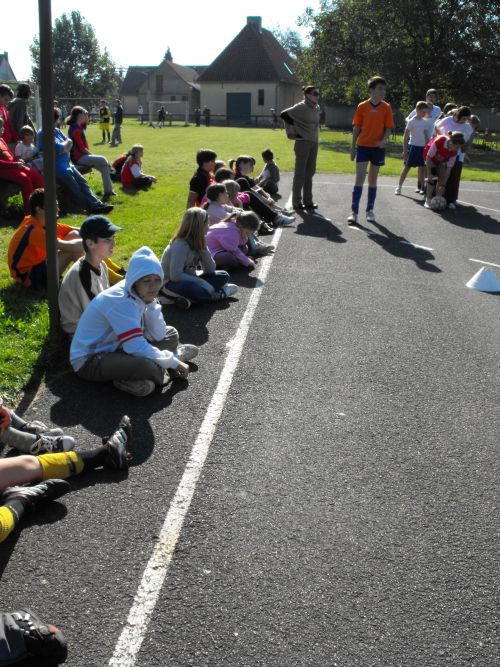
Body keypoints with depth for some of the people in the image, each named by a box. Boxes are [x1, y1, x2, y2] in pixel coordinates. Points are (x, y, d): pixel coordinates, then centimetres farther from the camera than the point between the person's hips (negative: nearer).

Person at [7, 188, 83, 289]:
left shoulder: (42, 222, 1)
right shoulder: (33, 230, -27)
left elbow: (74, 230, 3)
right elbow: (67, 246, -33)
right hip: (27, 276, -10)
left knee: (75, 235, 0)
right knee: (73, 250, -23)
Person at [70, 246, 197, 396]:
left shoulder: (140, 295, -2)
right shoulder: (121, 302, -26)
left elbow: (158, 336, -4)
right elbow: (136, 347, -34)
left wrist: (151, 303, -14)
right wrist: (174, 362, -24)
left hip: (116, 349, 9)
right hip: (89, 361, -9)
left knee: (171, 334, 12)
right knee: (145, 364, -35)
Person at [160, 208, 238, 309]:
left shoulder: (198, 243, 2)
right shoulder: (180, 245, -22)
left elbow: (210, 270, -2)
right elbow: (176, 276, -30)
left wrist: (204, 247, -13)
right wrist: (203, 282, -28)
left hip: (189, 281, 9)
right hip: (170, 285, -9)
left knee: (223, 276, -3)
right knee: (189, 287, -42)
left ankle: (188, 298, -19)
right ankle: (219, 294, -15)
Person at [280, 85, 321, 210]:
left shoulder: (317, 108, 9)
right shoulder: (301, 107, -12)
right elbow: (284, 114, -13)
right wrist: (295, 127, -5)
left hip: (314, 142, 7)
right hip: (303, 142, -7)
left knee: (310, 172, 10)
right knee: (300, 173, -2)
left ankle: (308, 201, 17)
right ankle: (297, 202, 3)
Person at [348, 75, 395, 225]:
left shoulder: (386, 108, 1)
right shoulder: (362, 107, 0)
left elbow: (388, 128, 1)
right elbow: (356, 128, 5)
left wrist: (384, 140, -19)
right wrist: (353, 147, 4)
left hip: (378, 148, 1)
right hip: (363, 146, -1)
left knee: (373, 179, 9)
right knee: (360, 177, -7)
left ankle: (370, 210, 19)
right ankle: (354, 211, -7)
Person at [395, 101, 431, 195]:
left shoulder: (425, 122, 8)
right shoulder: (411, 121, -7)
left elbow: (427, 137, 14)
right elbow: (405, 137, -8)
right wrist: (405, 150, -12)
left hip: (423, 147, 5)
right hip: (413, 146, -5)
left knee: (422, 168, 4)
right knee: (407, 167, -4)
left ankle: (421, 187, 11)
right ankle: (399, 187, 1)